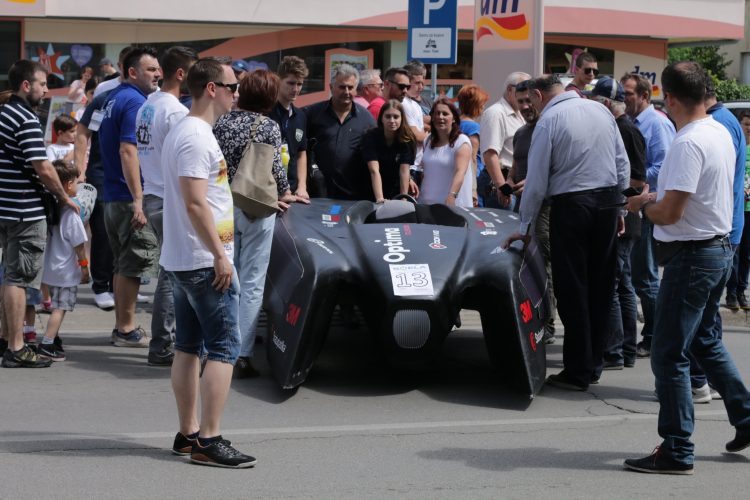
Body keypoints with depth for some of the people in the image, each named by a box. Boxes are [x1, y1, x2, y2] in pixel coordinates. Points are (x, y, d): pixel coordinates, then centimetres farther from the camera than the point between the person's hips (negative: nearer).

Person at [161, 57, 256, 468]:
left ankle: (187, 435, 18)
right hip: (205, 262, -10)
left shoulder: (183, 132, 16)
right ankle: (208, 441, -8)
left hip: (181, 260, 10)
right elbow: (195, 204, -23)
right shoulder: (196, 138, -17)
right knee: (224, 349, -8)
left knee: (188, 347, 12)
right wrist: (220, 254, -19)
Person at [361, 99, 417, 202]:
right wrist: (380, 199, -39)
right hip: (372, 193, -1)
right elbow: (374, 170, -28)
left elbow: (404, 171, -17)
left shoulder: (408, 139, -14)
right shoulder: (370, 137, -19)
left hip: (396, 192, 1)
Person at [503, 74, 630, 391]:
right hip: (608, 199, 6)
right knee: (600, 285, 11)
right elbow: (623, 164, 12)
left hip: (571, 205, -6)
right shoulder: (601, 110, 9)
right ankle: (592, 364, 19)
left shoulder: (548, 121, -7)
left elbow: (537, 181, -7)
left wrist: (525, 228, 1)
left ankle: (577, 372, 2)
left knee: (572, 289, 0)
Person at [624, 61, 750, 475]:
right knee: (705, 342, 24)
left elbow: (670, 212, -26)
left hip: (691, 256, -10)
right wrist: (657, 199, 13)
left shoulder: (688, 144, -23)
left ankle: (677, 452, 2)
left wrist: (642, 205, -6)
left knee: (669, 355, -3)